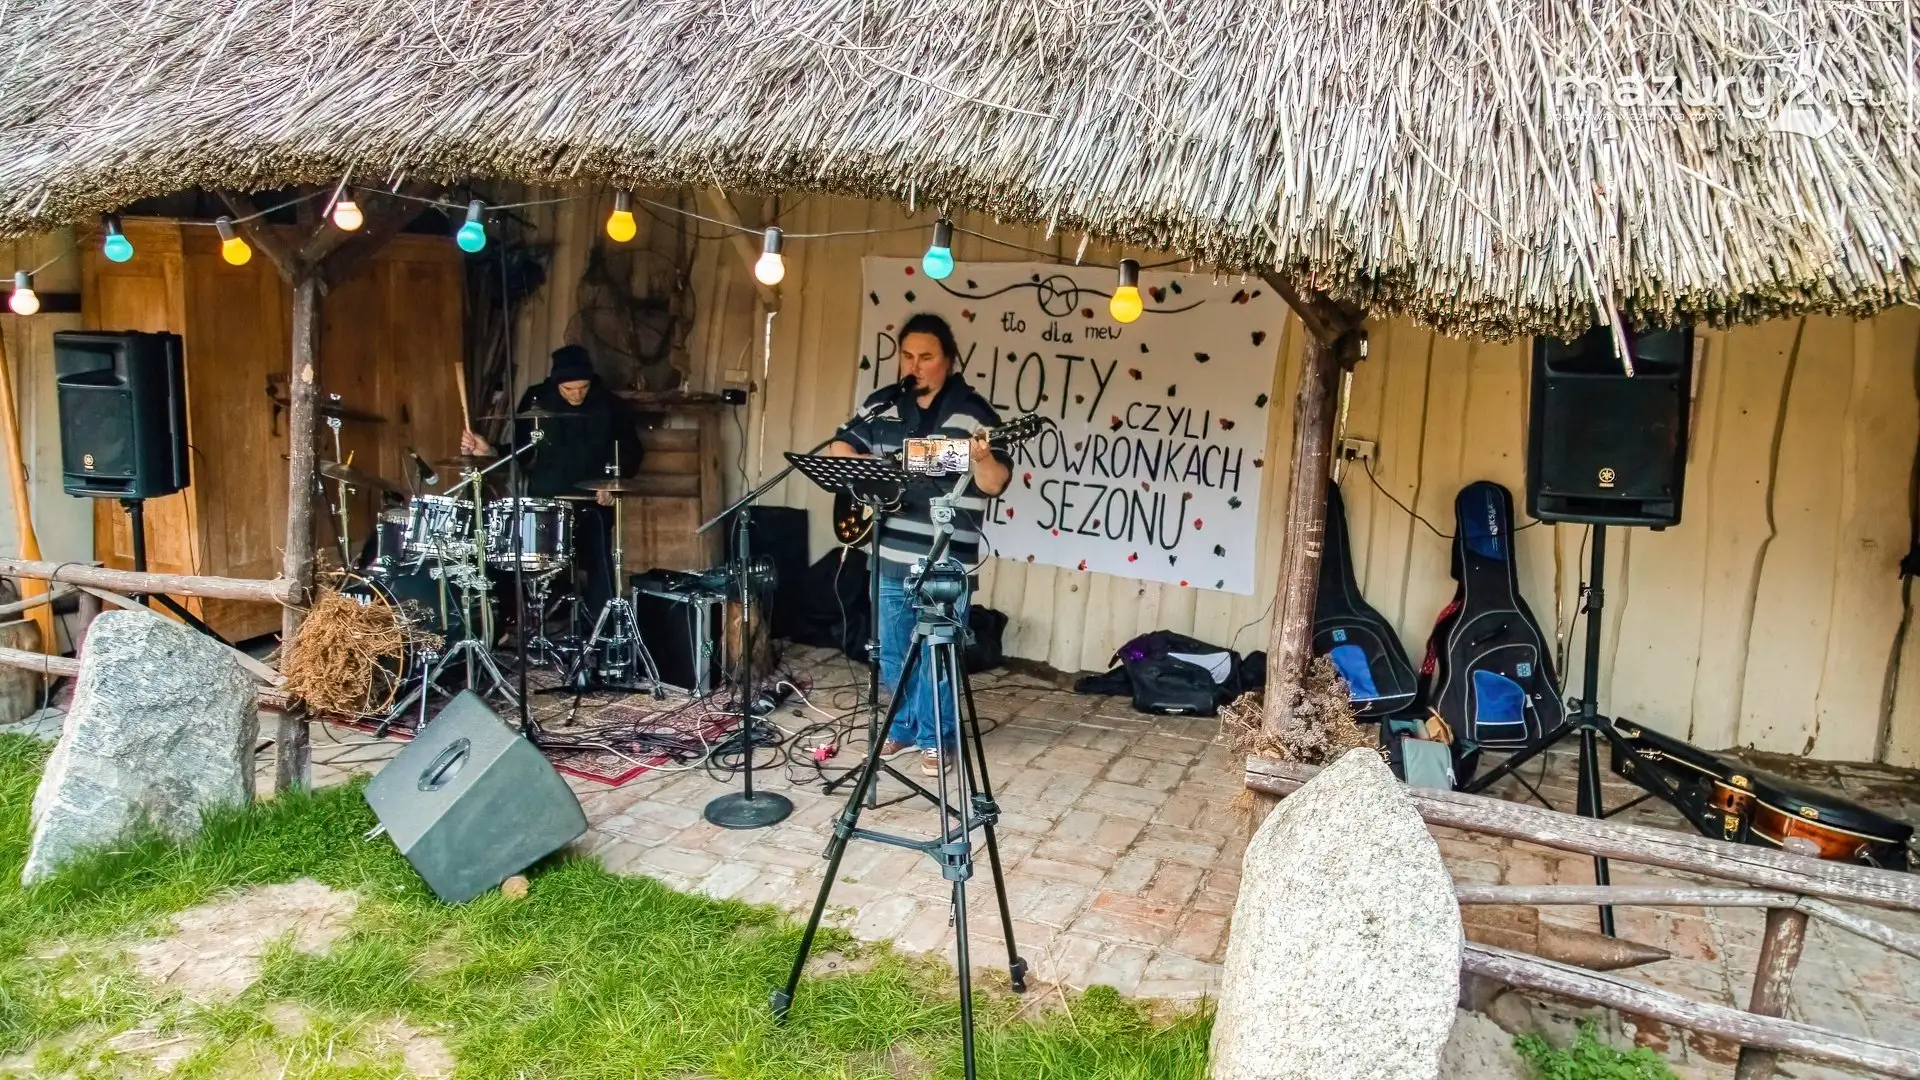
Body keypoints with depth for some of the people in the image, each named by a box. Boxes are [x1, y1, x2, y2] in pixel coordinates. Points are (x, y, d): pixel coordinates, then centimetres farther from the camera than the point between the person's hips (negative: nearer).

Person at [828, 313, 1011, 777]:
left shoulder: (973, 411, -8)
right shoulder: (881, 403, 7)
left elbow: (996, 484, -11)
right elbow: (839, 446, 16)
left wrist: (982, 458, -33)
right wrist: (864, 464, -5)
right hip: (889, 555, 5)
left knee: (936, 654, 4)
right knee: (892, 651, 16)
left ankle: (936, 739, 22)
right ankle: (903, 727, 34)